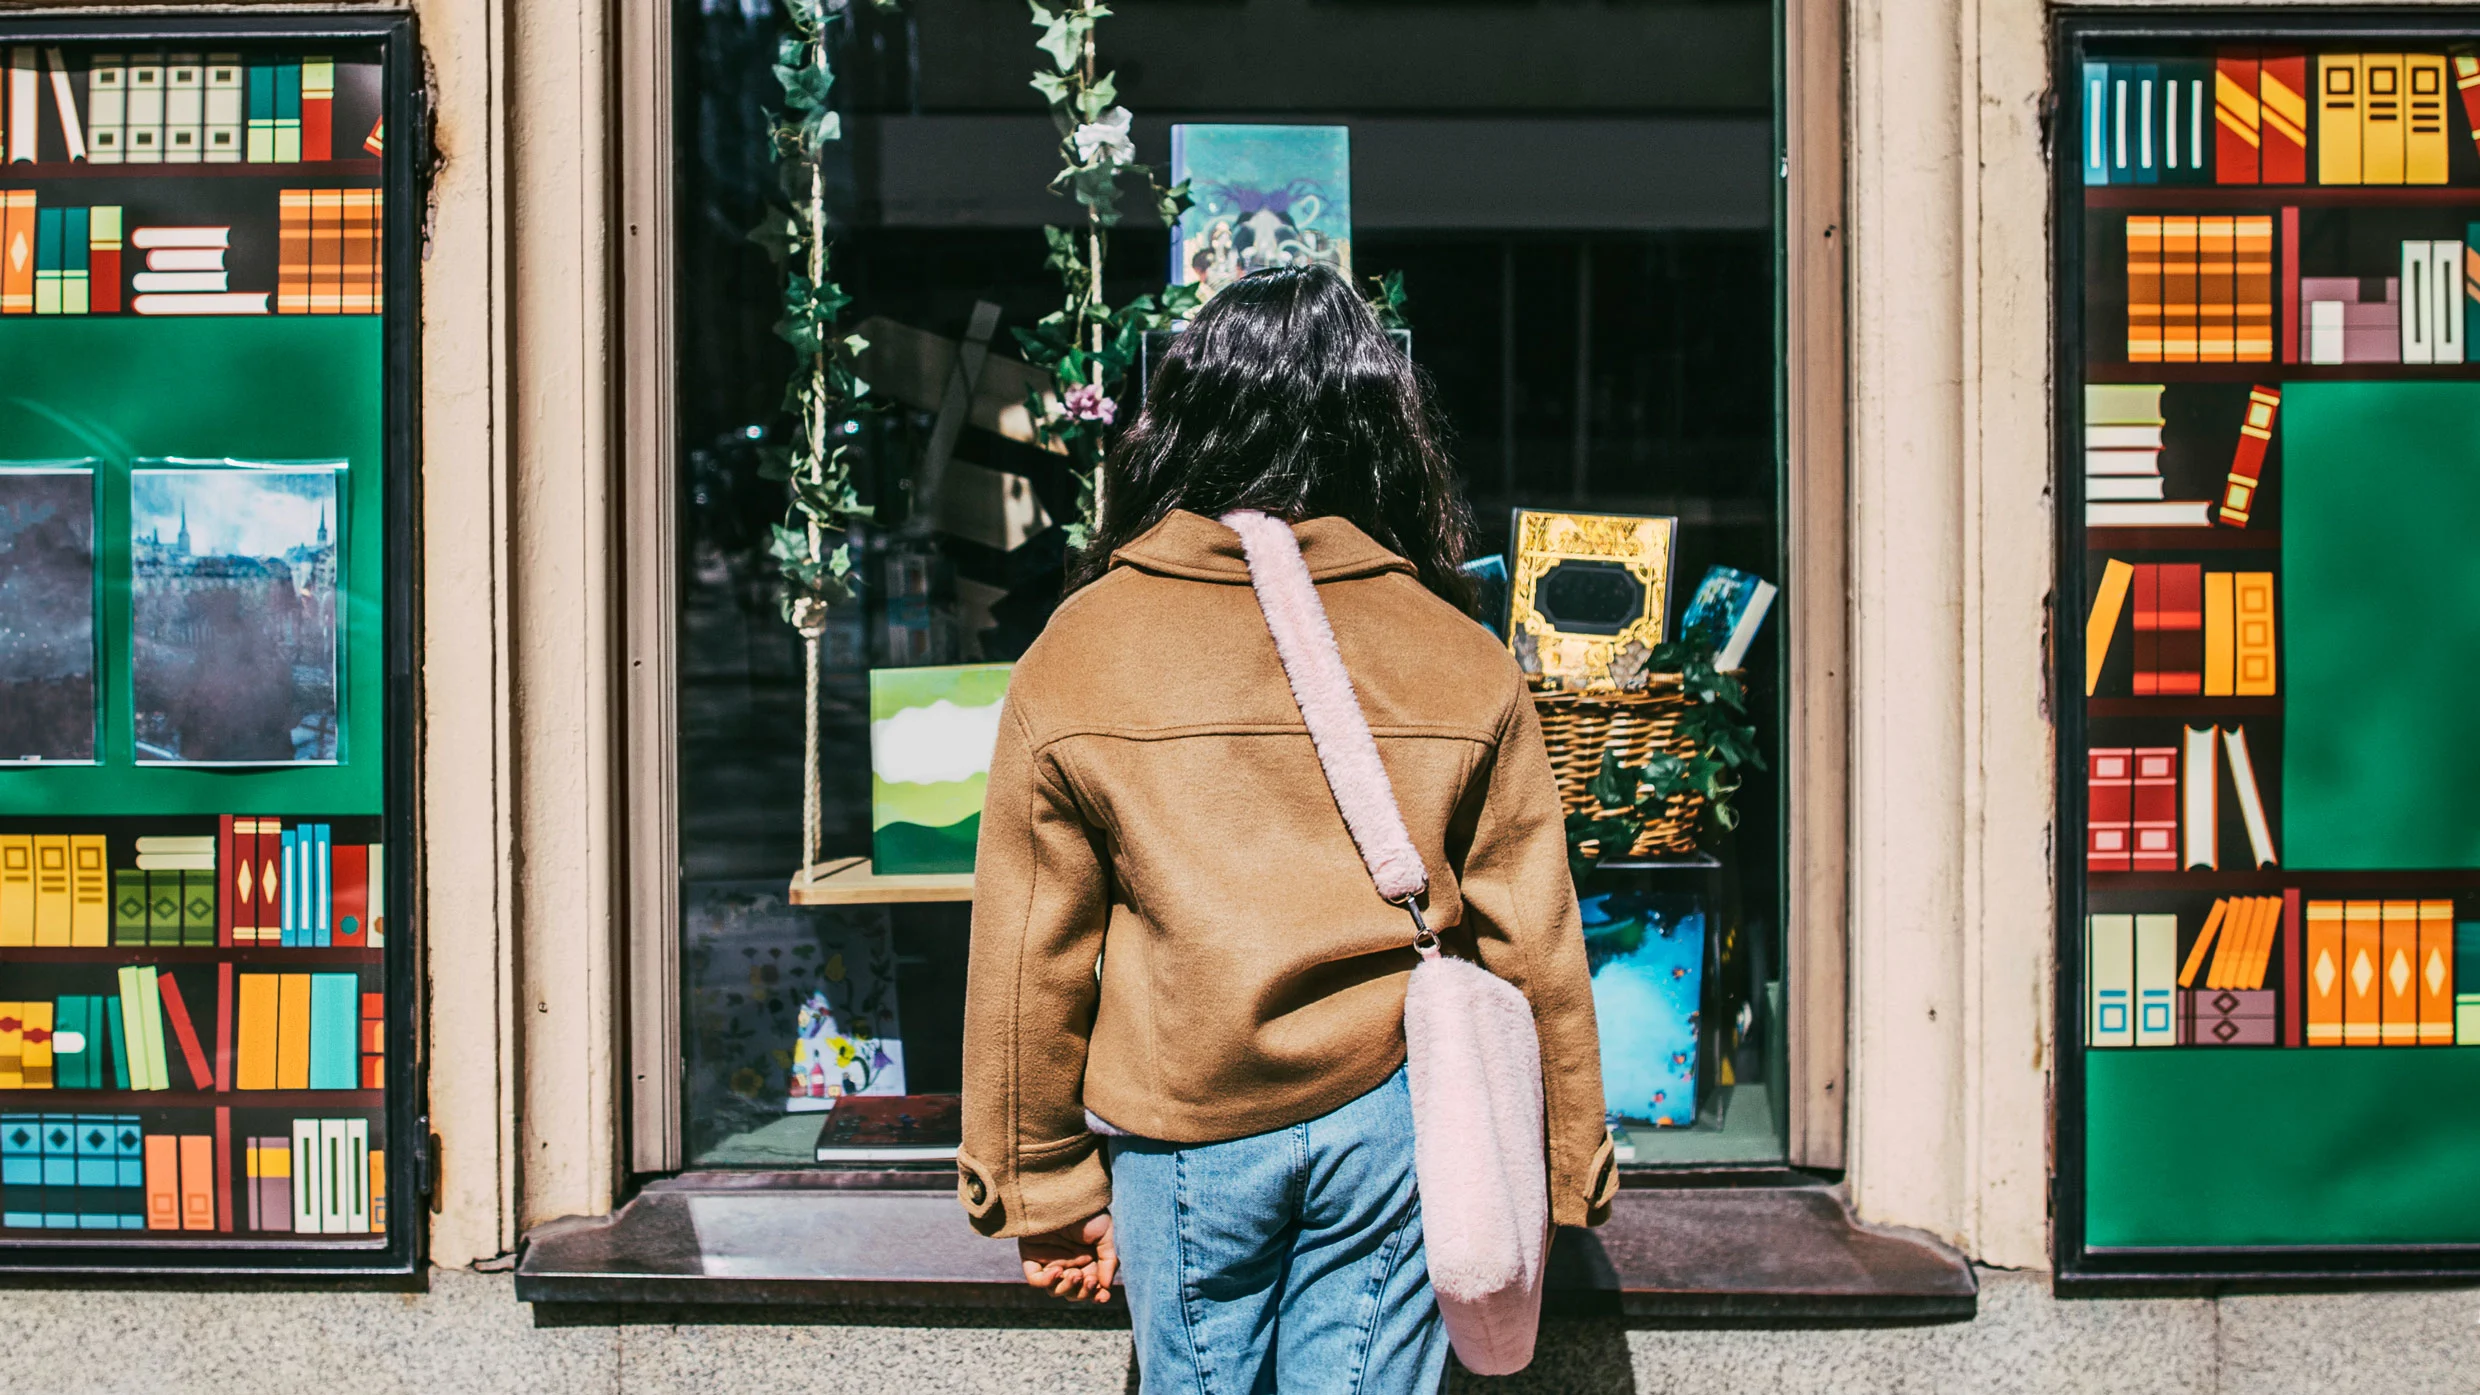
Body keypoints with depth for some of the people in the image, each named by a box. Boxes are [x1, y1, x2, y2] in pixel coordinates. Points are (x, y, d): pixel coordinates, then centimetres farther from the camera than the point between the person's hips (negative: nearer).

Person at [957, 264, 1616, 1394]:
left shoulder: (1072, 653, -3)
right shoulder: (1464, 665, -2)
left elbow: (1026, 955, -1)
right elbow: (1532, 951, 0)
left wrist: (1044, 1189, 9)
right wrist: (1558, 1178, 12)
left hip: (1178, 1128, 0)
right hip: (1392, 1116, 1)